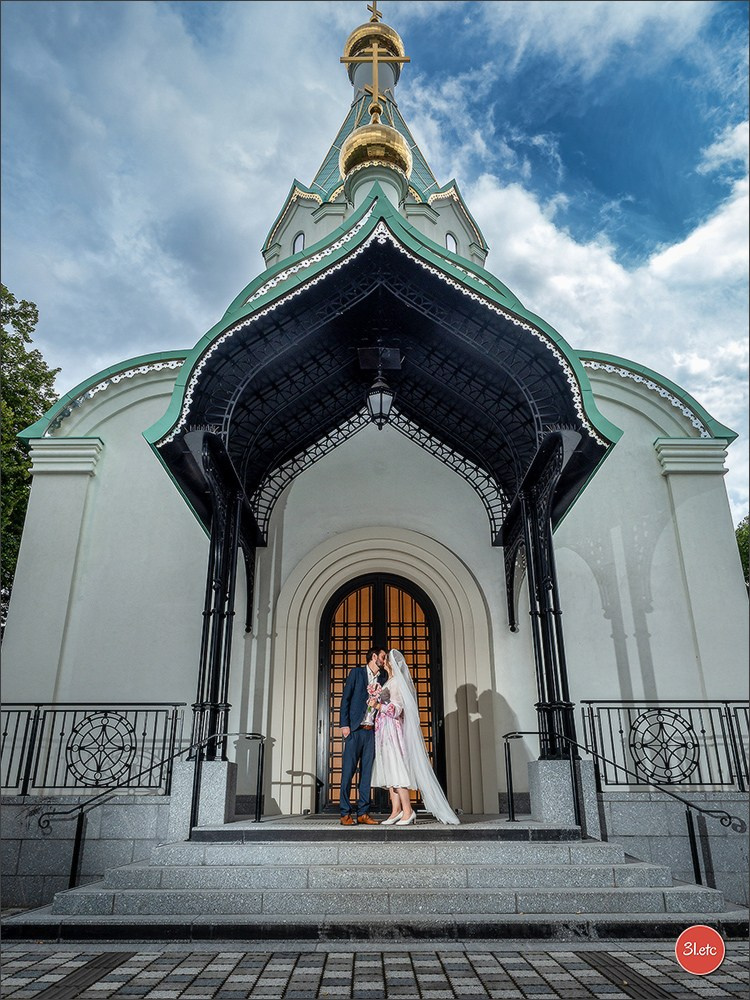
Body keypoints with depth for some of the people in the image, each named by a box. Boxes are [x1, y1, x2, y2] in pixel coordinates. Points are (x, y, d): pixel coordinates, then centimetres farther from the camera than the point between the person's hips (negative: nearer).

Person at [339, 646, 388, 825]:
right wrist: (344, 724, -8)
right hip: (355, 729, -4)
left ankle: (363, 813, 8)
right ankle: (345, 814, 1)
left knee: (367, 772, 4)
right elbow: (346, 698, -1)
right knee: (348, 770, -4)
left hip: (371, 731, 4)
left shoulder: (383, 678, 15)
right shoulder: (357, 672, 4)